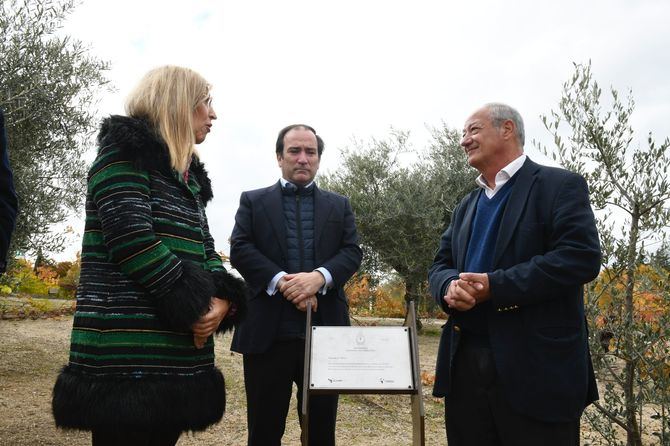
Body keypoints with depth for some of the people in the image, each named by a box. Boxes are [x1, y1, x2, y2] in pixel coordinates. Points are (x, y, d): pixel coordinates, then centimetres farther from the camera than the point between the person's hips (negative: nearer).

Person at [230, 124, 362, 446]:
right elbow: (240, 250, -2)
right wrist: (281, 281, -16)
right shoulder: (253, 201, 11)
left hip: (324, 328, 2)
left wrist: (319, 276, -16)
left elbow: (352, 252, 4)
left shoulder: (339, 205, 16)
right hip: (268, 330, -1)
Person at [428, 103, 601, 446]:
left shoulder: (560, 185, -3)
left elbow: (581, 257, -16)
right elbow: (440, 265, 15)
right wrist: (449, 287, -11)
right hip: (465, 362, 7)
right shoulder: (466, 206, 19)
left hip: (536, 367, -6)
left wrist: (493, 286, -19)